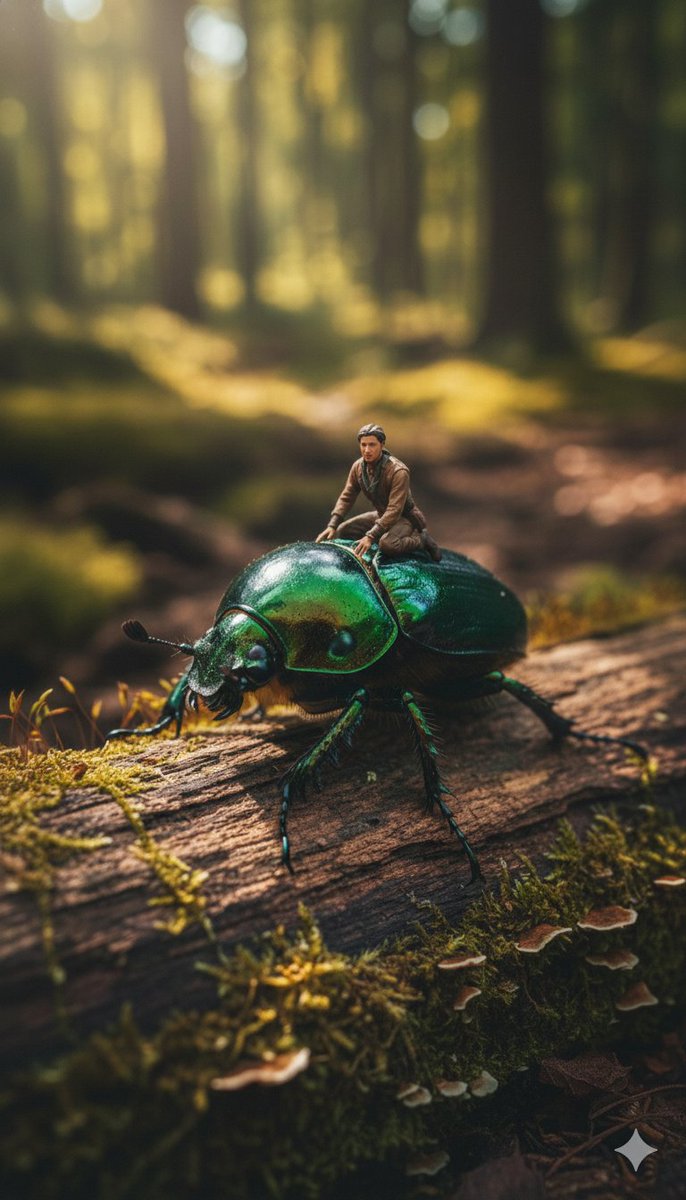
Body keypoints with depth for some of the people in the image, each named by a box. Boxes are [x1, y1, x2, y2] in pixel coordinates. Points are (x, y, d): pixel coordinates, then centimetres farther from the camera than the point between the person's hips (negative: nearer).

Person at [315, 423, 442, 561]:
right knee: (342, 531, -3)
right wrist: (332, 526, -15)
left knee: (386, 544, -36)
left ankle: (421, 539, -8)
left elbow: (395, 510, -34)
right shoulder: (358, 467, -7)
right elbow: (346, 498, -1)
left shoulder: (398, 471, -29)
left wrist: (370, 536, -41)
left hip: (404, 517, -7)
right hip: (381, 515, 7)